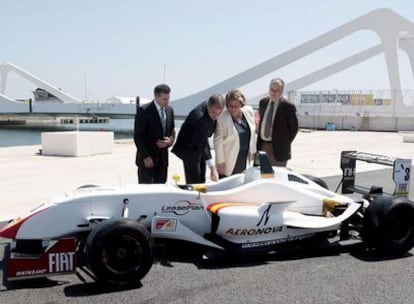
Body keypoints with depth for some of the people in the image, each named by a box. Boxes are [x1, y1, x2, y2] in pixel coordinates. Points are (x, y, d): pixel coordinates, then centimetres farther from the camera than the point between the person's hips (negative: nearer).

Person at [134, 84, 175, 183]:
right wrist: (145, 156, -16)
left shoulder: (169, 110, 7)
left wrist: (170, 140, -5)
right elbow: (138, 136, -12)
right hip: (147, 158, -5)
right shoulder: (144, 110, -12)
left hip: (163, 157, 5)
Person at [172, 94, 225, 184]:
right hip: (189, 149, -8)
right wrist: (212, 168, -44)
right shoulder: (199, 117, -36)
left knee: (201, 180, 14)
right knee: (194, 181, -8)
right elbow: (204, 144, -40)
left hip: (199, 146, 8)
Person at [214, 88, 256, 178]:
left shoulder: (249, 111, -2)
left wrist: (253, 151, 11)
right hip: (229, 160, -4)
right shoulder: (222, 118, -17)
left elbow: (253, 133, 9)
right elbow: (218, 141, -13)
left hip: (245, 157, 5)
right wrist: (220, 162, -13)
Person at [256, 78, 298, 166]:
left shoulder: (288, 106, -10)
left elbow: (294, 128, -5)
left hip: (278, 148, -5)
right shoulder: (263, 102, 8)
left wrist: (285, 144, -5)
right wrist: (258, 142, 11)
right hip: (261, 146, 5)